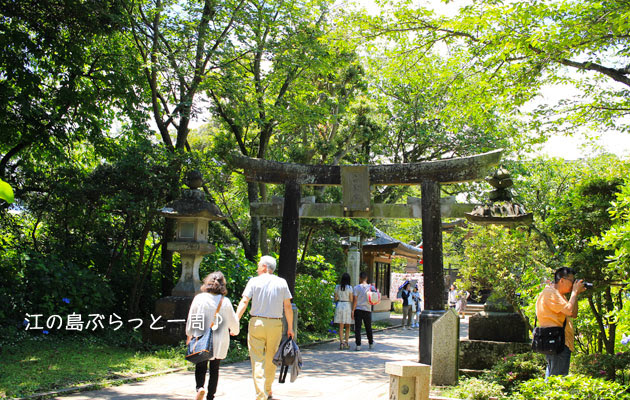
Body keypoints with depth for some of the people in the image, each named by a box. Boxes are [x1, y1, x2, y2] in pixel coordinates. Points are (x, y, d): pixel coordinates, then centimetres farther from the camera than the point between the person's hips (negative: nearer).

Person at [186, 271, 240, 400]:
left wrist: (189, 335, 18)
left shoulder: (199, 298, -6)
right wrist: (234, 331, 28)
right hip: (220, 342, 1)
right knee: (214, 369, 14)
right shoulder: (225, 301, -5)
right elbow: (233, 321, 5)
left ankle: (200, 387, -18)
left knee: (200, 367, 8)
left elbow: (191, 318, 2)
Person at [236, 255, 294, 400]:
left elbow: (244, 302, -9)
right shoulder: (282, 282, 6)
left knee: (257, 361, -1)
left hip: (256, 323, -2)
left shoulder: (254, 281, 0)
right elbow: (288, 306, 4)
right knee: (271, 360, 17)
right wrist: (290, 327, 9)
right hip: (275, 324, 2)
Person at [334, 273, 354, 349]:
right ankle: (346, 342, 10)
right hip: (348, 306, -2)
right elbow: (351, 299, -8)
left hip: (339, 306, 2)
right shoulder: (349, 287, -8)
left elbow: (335, 298, 7)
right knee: (347, 326, 11)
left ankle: (341, 343, -5)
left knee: (341, 326, 4)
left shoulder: (337, 287, 2)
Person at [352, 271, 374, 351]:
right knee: (368, 328, 16)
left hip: (358, 309, -3)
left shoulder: (356, 287, -7)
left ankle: (358, 345, -5)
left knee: (357, 328, 0)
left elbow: (355, 300, -9)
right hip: (367, 310, 3)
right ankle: (371, 343, 28)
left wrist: (353, 310, -6)